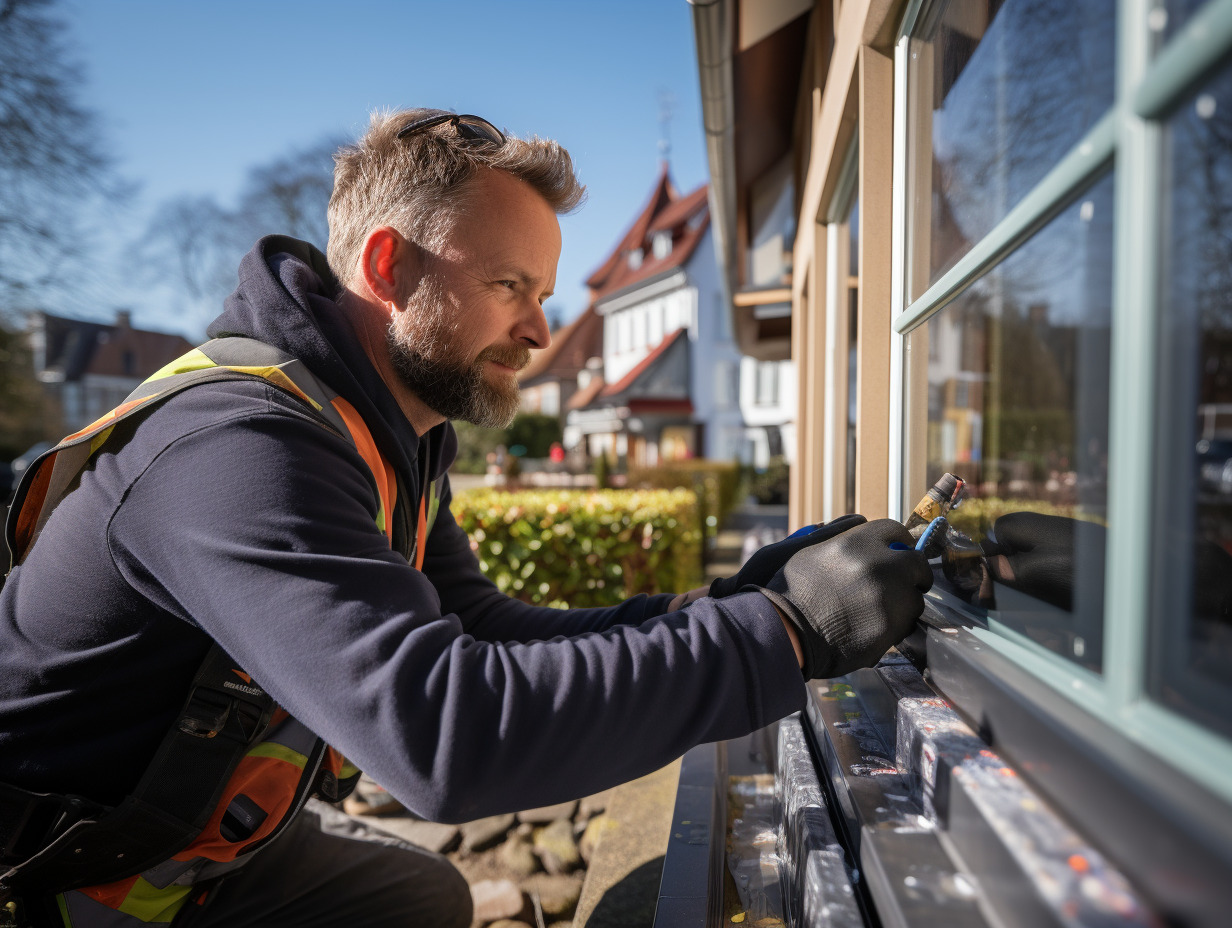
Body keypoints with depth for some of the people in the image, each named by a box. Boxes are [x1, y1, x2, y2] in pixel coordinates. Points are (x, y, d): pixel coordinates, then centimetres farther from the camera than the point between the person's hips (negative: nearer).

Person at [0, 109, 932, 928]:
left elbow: (486, 637, -4)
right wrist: (782, 631, -37)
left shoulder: (395, 442, -3)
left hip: (209, 830, 8)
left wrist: (724, 607, -14)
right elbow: (446, 733, -43)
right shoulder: (241, 447, -33)